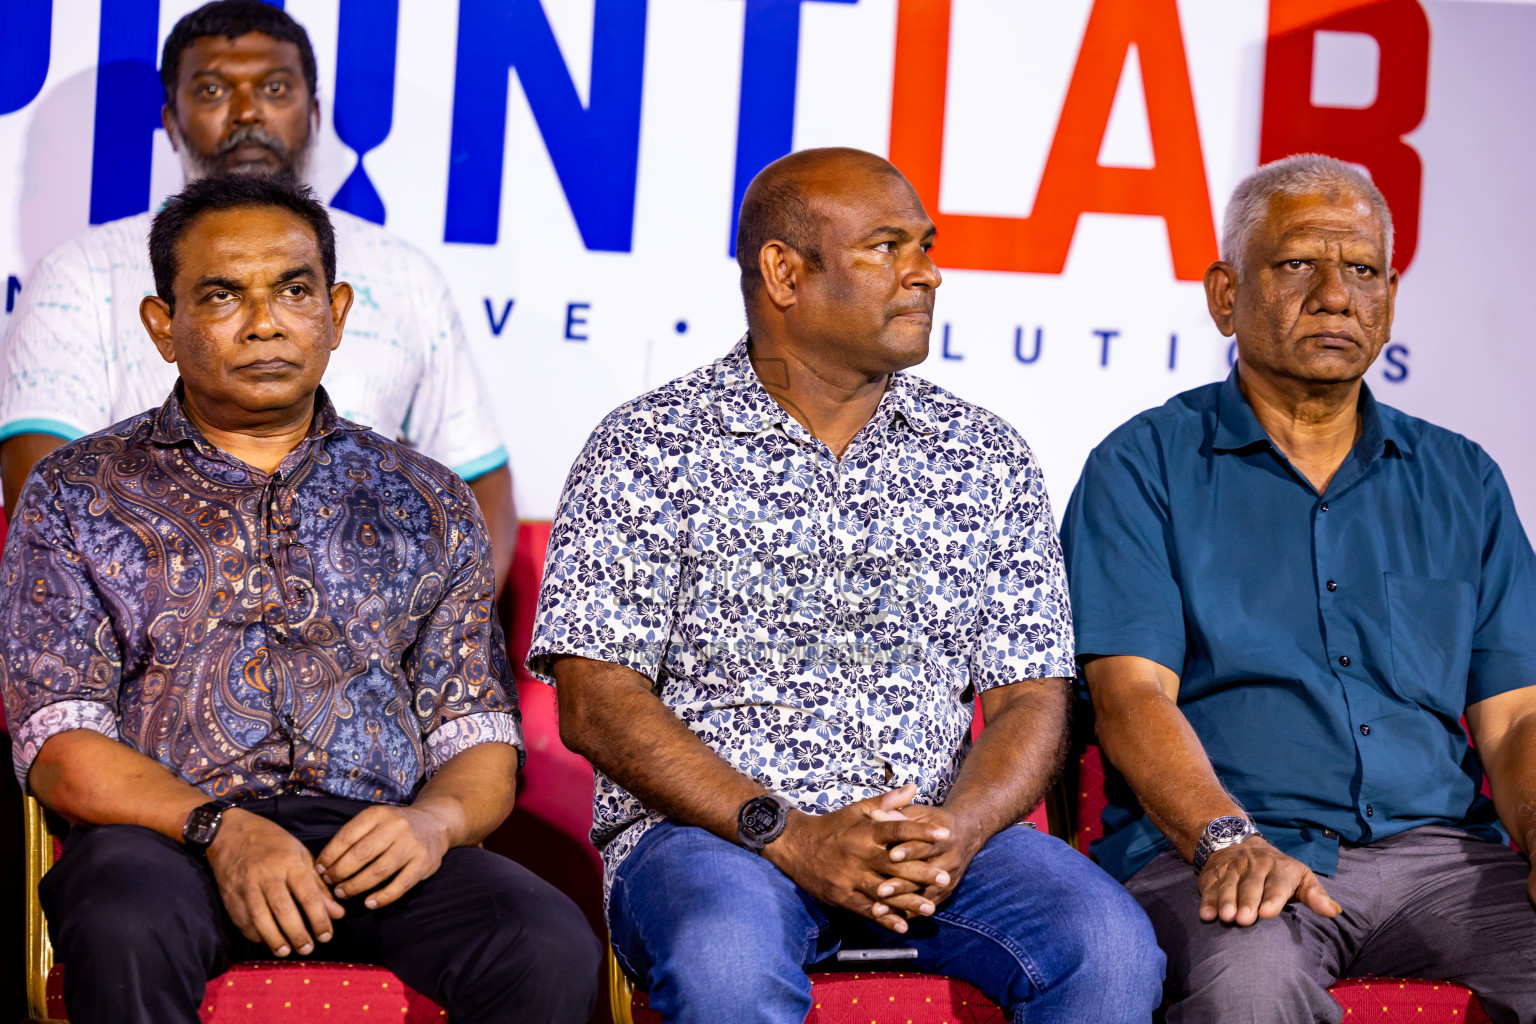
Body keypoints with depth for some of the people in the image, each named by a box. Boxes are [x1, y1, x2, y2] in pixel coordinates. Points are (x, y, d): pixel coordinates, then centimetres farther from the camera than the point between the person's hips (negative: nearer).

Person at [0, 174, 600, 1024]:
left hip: (373, 839, 1)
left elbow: (480, 740, 15)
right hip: (168, 834, -1)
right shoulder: (77, 496, 13)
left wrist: (433, 821, -10)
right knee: (128, 932, -38)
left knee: (552, 950, -30)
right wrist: (221, 829, -16)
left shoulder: (425, 504, 19)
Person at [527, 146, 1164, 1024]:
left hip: (940, 830, 3)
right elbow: (596, 703, -5)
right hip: (709, 828, -3)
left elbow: (1031, 699, 9)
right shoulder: (648, 449, 2)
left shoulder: (986, 457, 13)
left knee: (1111, 946, -25)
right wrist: (788, 836, -16)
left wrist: (958, 829, -13)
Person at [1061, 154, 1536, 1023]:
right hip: (1204, 852, -4)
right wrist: (1232, 839, -23)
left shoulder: (1462, 482, 20)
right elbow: (1132, 695, -5)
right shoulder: (1144, 469, 8)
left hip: (1434, 846, 4)